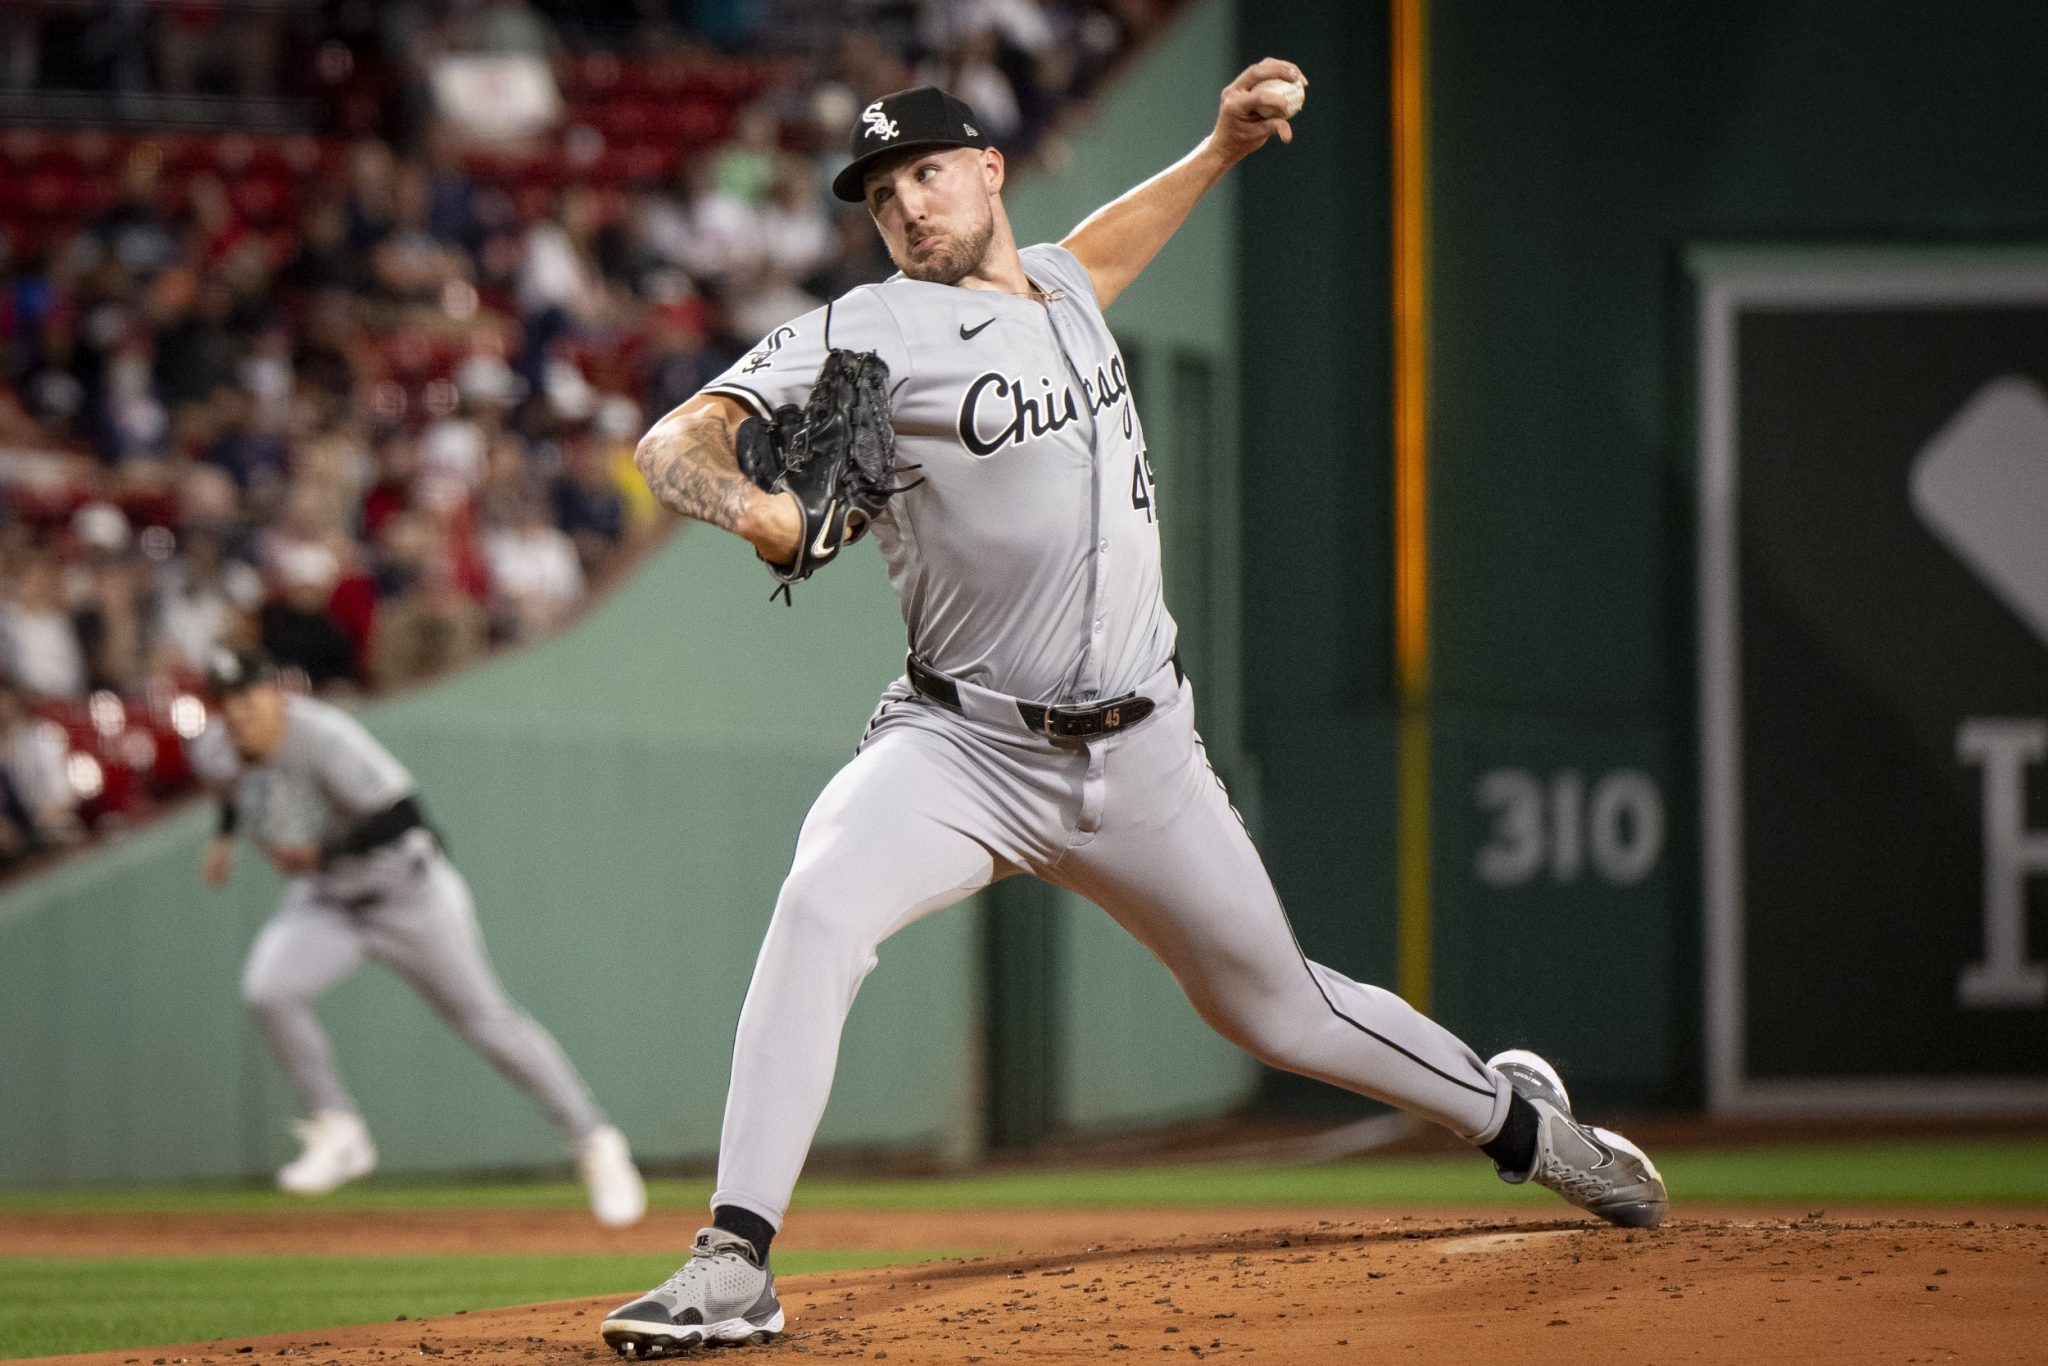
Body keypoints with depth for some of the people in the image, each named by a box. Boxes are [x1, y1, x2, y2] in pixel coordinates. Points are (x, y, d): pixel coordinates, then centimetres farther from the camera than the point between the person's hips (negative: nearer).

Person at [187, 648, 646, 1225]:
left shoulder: (323, 738, -30)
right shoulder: (213, 752, -8)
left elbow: (401, 815, -36)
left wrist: (321, 851, -32)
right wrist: (225, 836, 8)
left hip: (409, 890, -5)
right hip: (324, 901, 5)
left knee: (486, 1019, -3)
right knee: (268, 989, -22)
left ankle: (596, 1143, 9)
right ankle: (339, 1134, -8)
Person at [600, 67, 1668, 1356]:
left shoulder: (1063, 291, 9)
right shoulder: (871, 333, -9)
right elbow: (679, 440, -20)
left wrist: (1221, 150, 27)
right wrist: (751, 504, -41)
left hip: (1140, 757, 4)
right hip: (964, 749, -4)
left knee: (1275, 1001, 14)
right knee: (823, 902, -32)